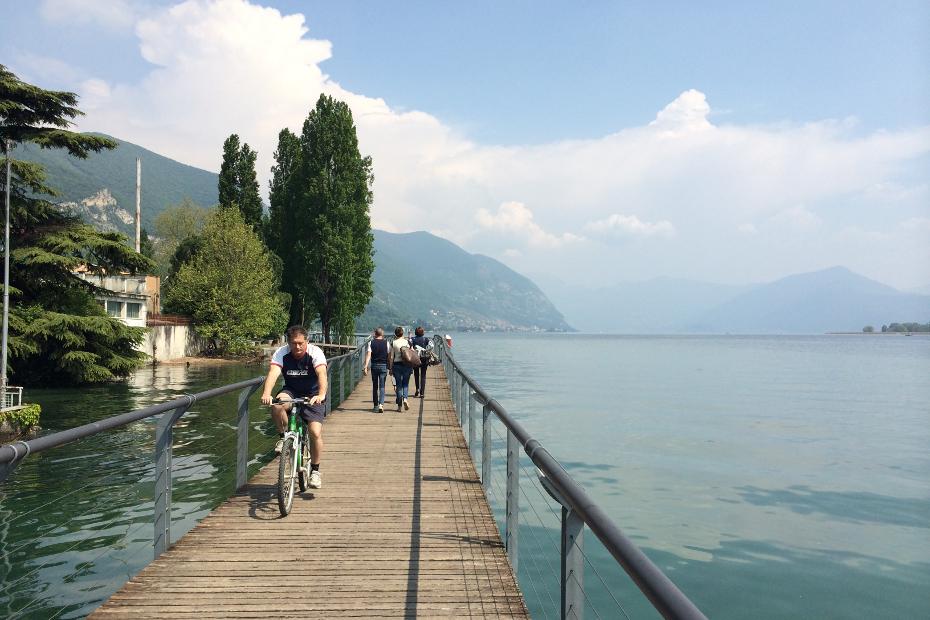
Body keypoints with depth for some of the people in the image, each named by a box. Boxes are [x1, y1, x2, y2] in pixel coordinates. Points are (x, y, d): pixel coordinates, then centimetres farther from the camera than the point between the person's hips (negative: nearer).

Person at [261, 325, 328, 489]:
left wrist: (321, 395, -53)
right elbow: (273, 373, -29)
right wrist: (266, 394, -48)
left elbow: (322, 374, -35)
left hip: (313, 396, -1)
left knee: (316, 432, -16)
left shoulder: (315, 352, -20)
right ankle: (283, 437, -7)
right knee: (277, 404, -33)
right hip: (291, 392, 2)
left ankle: (315, 470, 5)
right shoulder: (281, 353, -14)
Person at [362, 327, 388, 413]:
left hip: (374, 365, 1)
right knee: (382, 387, 0)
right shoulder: (386, 343, 0)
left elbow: (368, 354, -10)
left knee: (375, 386, 12)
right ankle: (381, 404, -17)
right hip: (383, 366, -1)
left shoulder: (371, 343, 0)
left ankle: (376, 405, 19)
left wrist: (365, 366, -14)